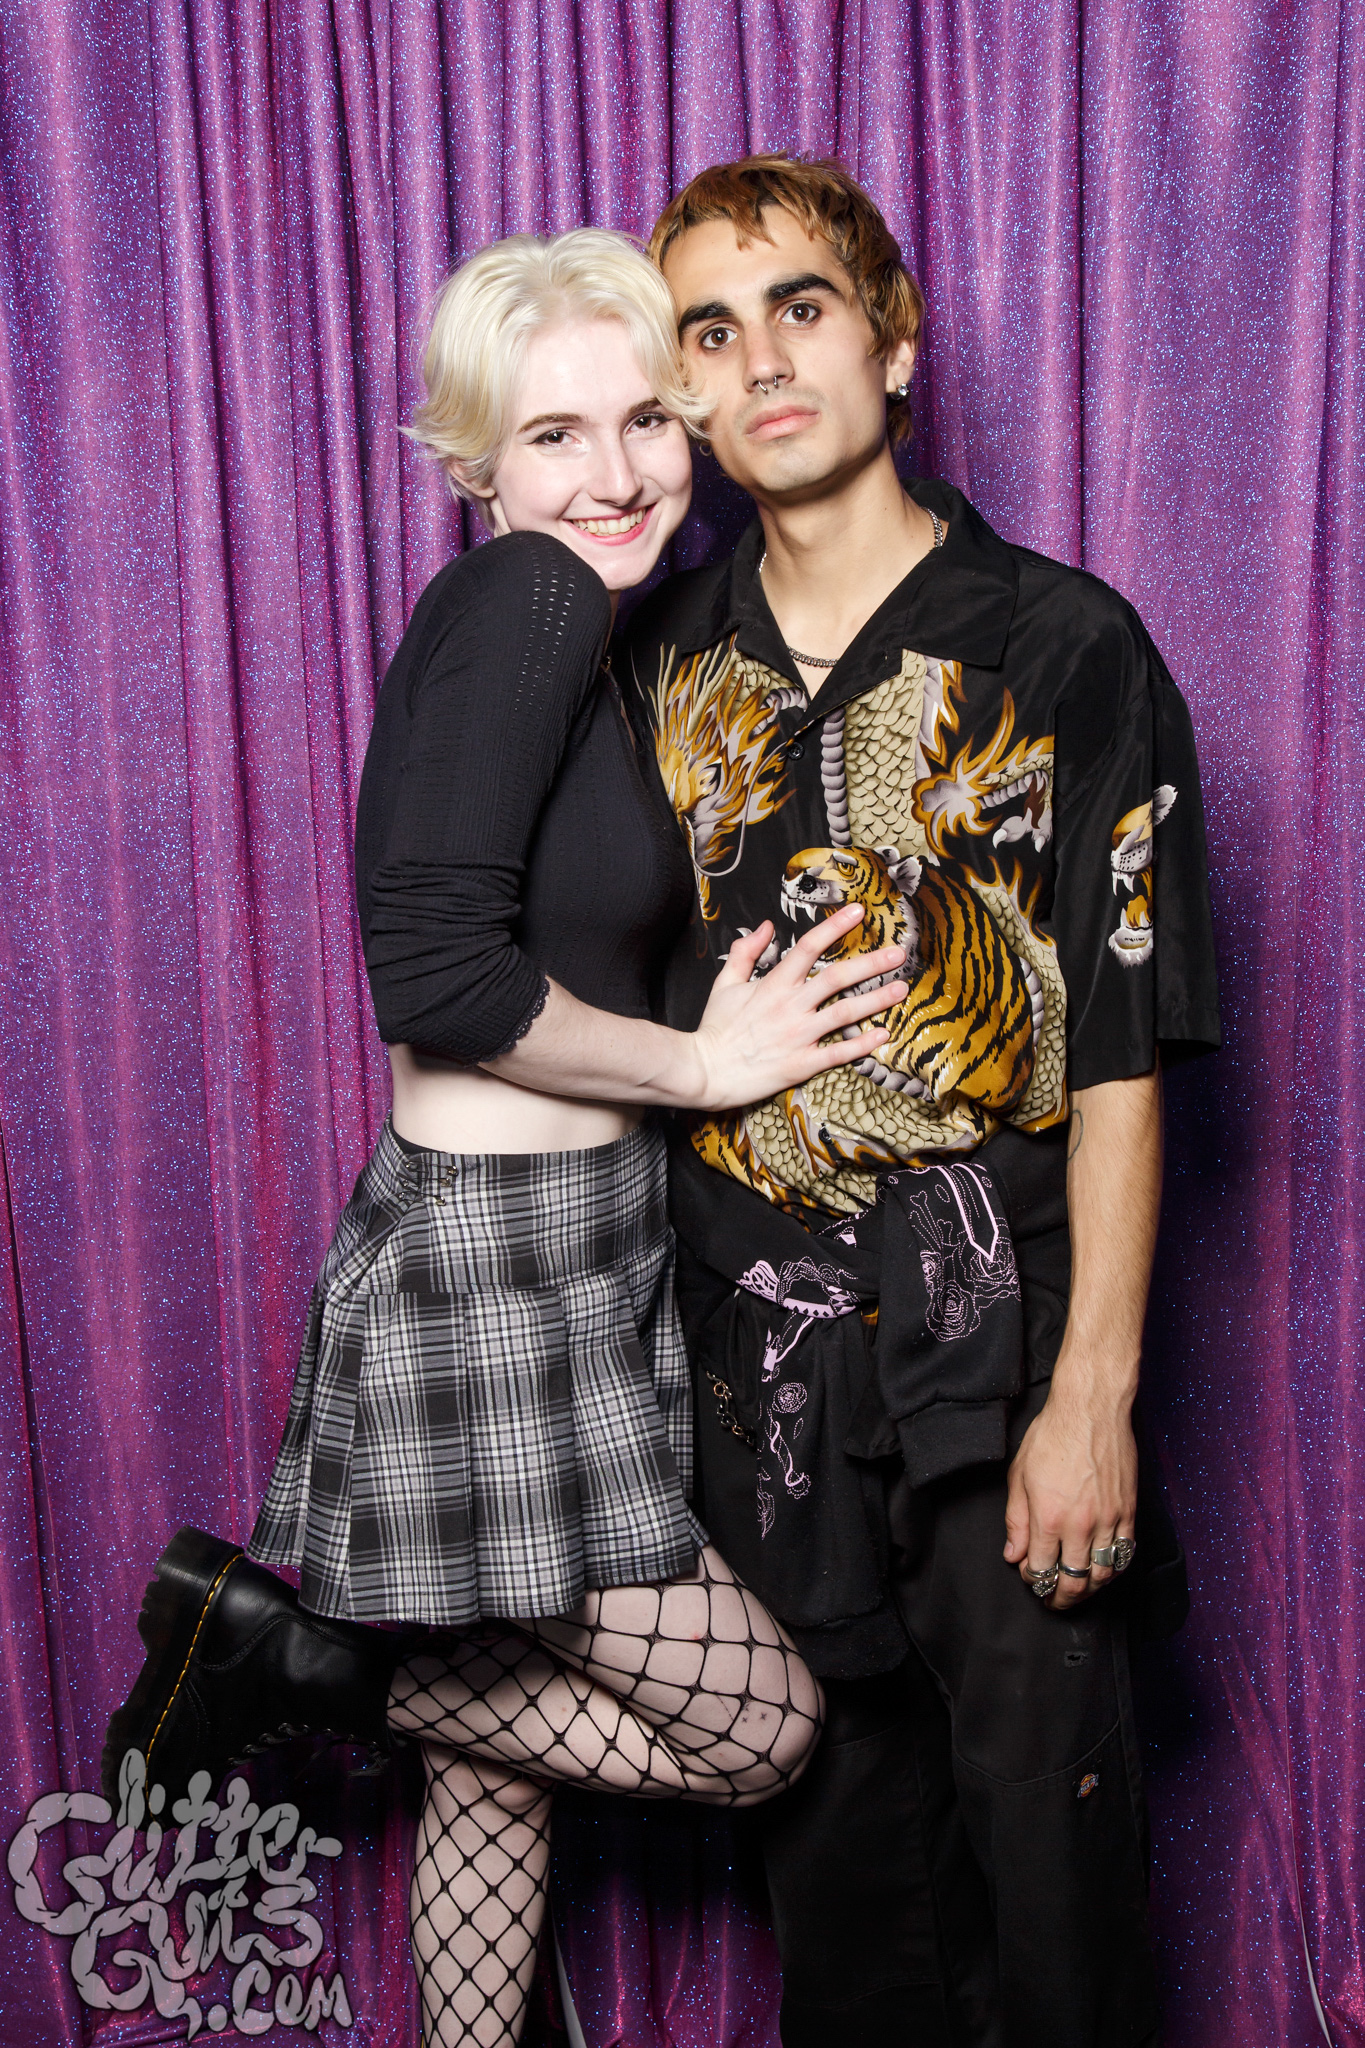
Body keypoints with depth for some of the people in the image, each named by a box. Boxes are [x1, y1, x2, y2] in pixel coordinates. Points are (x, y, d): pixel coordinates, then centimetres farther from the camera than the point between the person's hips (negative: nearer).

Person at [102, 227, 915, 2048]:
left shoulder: (587, 636, 12)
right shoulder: (523, 596, -16)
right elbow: (442, 972, -24)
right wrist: (703, 1062, -13)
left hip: (570, 1261, 9)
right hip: (494, 1266, -9)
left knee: (496, 1753, 18)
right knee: (759, 1723, 5)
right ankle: (294, 1650, 10)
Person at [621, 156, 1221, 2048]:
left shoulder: (1062, 648, -6)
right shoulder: (665, 662, 6)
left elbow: (1122, 1053, -9)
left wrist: (1094, 1394, -13)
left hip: (991, 1321, -3)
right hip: (746, 1322, 4)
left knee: (1043, 1798, 7)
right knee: (824, 1790, 17)